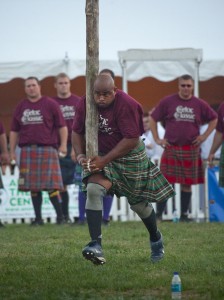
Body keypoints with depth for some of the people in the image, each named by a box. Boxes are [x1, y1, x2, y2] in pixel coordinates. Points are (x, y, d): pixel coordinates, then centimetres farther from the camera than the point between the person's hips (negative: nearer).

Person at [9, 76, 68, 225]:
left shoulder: (50, 104, 3)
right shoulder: (21, 107, 14)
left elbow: (62, 126, 1)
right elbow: (14, 131, 18)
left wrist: (63, 144, -9)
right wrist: (12, 151, 12)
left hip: (47, 149, -4)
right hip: (27, 150, 4)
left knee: (51, 185, -8)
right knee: (33, 186, 5)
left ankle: (60, 216, -1)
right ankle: (38, 218, 11)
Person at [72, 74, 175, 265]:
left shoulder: (126, 105, -24)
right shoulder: (86, 103, -9)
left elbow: (132, 140, -26)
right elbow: (77, 131, 4)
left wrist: (105, 160, -29)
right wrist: (80, 154, -14)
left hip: (129, 157, -3)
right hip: (100, 155, 3)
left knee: (139, 203, 11)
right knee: (93, 190, -26)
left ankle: (156, 238, 43)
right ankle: (96, 245, -31)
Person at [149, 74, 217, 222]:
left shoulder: (200, 104, 5)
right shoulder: (168, 101, 1)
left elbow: (214, 119, 18)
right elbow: (153, 119, 8)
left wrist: (205, 136, 7)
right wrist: (157, 139, 2)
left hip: (191, 149, 2)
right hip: (171, 148, -2)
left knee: (187, 183, 5)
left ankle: (184, 214, 13)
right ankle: (158, 214, -2)